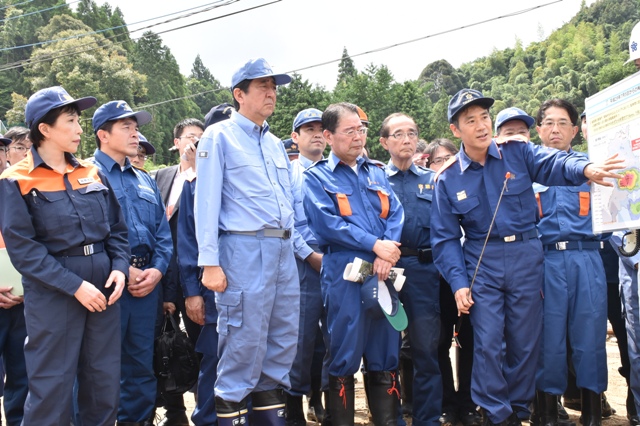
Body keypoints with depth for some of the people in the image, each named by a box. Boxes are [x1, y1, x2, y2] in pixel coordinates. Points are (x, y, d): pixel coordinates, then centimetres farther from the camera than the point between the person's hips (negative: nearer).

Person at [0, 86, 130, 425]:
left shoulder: (92, 174, 10)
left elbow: (117, 228, 12)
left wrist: (120, 268, -6)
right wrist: (75, 286, -17)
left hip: (103, 289, 5)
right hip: (53, 294, -5)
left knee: (105, 384, 12)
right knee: (52, 387, 3)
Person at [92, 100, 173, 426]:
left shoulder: (145, 181, 19)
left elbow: (163, 232, 16)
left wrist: (157, 269, -2)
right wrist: (122, 271, -14)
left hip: (147, 281, 6)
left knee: (141, 360, 13)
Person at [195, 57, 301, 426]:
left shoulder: (276, 144, 20)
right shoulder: (219, 136, -1)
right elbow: (207, 202, -8)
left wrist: (294, 247, 14)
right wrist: (210, 263, -14)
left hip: (284, 251, 7)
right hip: (244, 249, -7)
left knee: (284, 341, 10)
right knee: (245, 343, -4)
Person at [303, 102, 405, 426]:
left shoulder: (376, 173, 17)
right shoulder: (316, 177, 3)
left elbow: (395, 214, 7)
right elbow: (328, 223, -10)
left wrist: (387, 255, -11)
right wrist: (374, 244, -15)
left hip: (382, 273, 5)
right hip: (344, 274, -4)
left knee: (385, 354, 10)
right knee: (344, 356, 2)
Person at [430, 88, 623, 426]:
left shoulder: (517, 152, 0)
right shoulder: (448, 179, -1)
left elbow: (552, 163, -19)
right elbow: (445, 238, 1)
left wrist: (586, 169, -41)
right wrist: (458, 282, -10)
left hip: (526, 257, 1)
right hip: (481, 262, -1)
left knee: (525, 341, 9)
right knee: (488, 342, -2)